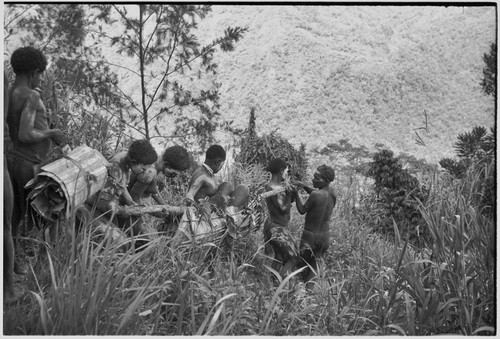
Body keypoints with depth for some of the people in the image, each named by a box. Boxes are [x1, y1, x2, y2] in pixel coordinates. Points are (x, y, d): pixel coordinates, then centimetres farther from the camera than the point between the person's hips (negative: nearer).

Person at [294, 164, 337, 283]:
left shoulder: (315, 195, -26)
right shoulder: (332, 192, -7)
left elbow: (302, 210, -12)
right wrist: (304, 186, -1)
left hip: (310, 235, -6)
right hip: (325, 234, 6)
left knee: (303, 264, 11)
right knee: (312, 262, 25)